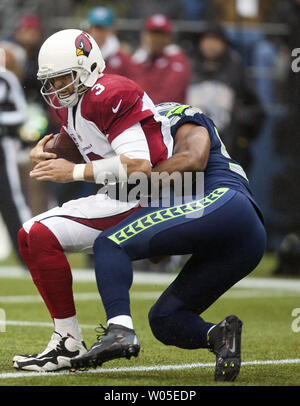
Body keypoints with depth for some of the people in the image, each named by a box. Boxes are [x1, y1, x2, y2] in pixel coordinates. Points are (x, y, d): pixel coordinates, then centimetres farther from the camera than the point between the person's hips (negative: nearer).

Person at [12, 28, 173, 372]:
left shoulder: (109, 96, -19)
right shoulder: (71, 102, 12)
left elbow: (138, 167, -26)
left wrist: (75, 173, -20)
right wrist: (41, 153, 5)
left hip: (140, 202, -11)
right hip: (115, 200, 11)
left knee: (42, 237, -19)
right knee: (29, 236, 10)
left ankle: (69, 342, -13)